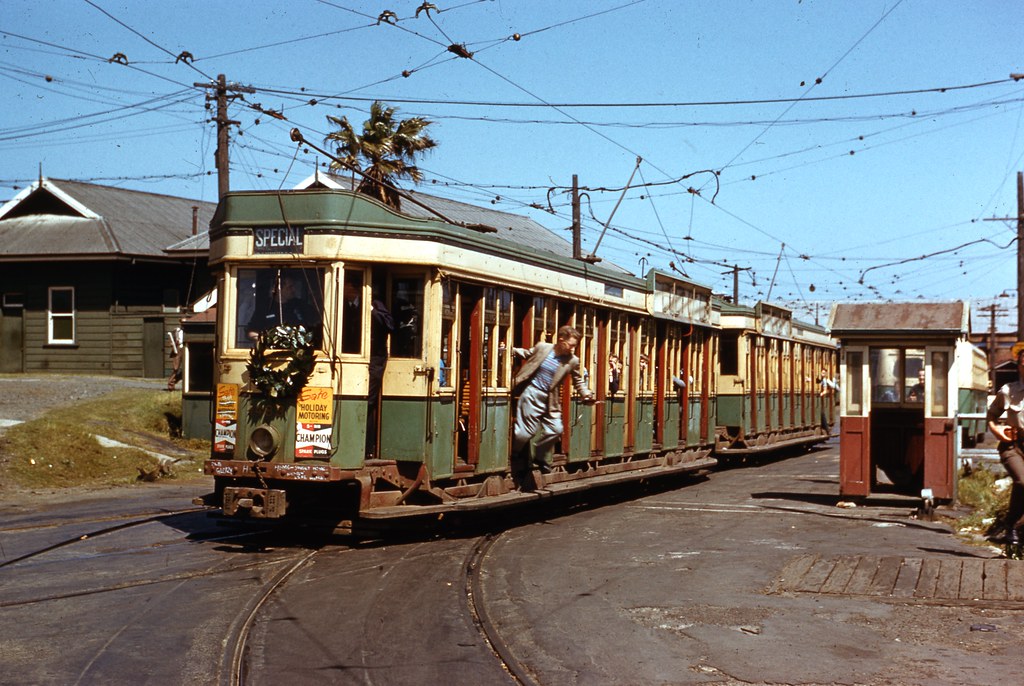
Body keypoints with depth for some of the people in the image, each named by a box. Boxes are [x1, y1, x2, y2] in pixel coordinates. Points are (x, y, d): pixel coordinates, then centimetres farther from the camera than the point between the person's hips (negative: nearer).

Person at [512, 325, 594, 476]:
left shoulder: (572, 361, -3)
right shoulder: (541, 347, -7)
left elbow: (578, 381, 6)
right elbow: (526, 353, 10)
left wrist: (586, 394, -9)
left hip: (549, 400, 4)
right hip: (532, 394, -3)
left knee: (555, 428, 0)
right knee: (527, 430, -4)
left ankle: (538, 456, 23)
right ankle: (512, 455, 22)